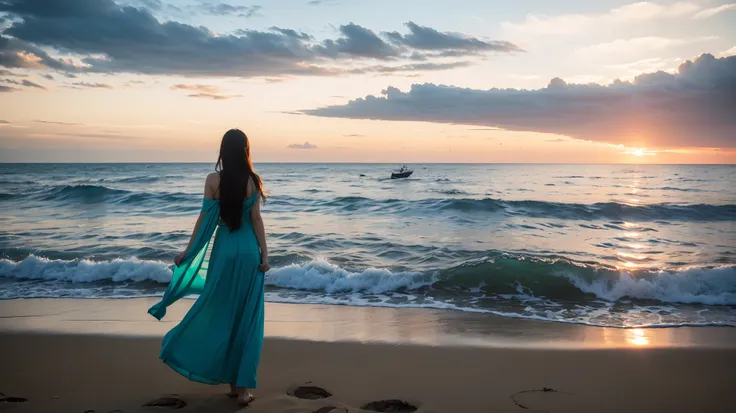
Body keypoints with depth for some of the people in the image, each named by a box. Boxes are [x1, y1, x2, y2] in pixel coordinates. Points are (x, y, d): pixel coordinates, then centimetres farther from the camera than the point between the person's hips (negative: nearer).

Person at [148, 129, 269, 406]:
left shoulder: (213, 180, -3)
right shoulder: (252, 180, -3)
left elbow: (205, 218, -3)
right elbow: (256, 219, -6)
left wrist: (188, 251, 5)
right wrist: (265, 253, -2)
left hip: (224, 250, 0)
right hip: (248, 251, 0)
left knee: (219, 313, 13)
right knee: (247, 317, 5)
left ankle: (232, 381, 18)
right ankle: (242, 386, 7)